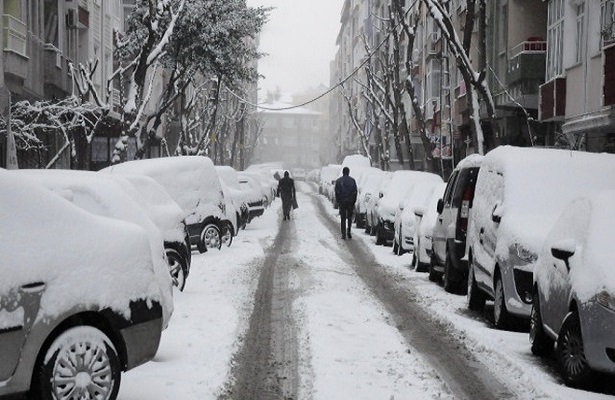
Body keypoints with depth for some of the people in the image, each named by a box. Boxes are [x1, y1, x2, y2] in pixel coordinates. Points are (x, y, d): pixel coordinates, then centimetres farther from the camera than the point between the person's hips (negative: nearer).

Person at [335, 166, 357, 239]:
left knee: (343, 218, 3)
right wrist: (354, 202, 8)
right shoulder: (352, 180, 1)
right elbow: (355, 192, 2)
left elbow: (336, 192, -1)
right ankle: (348, 232, 4)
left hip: (342, 201, -1)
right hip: (350, 202, 1)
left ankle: (343, 234, -1)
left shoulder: (338, 181, 0)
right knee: (349, 218, 12)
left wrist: (338, 201, 6)